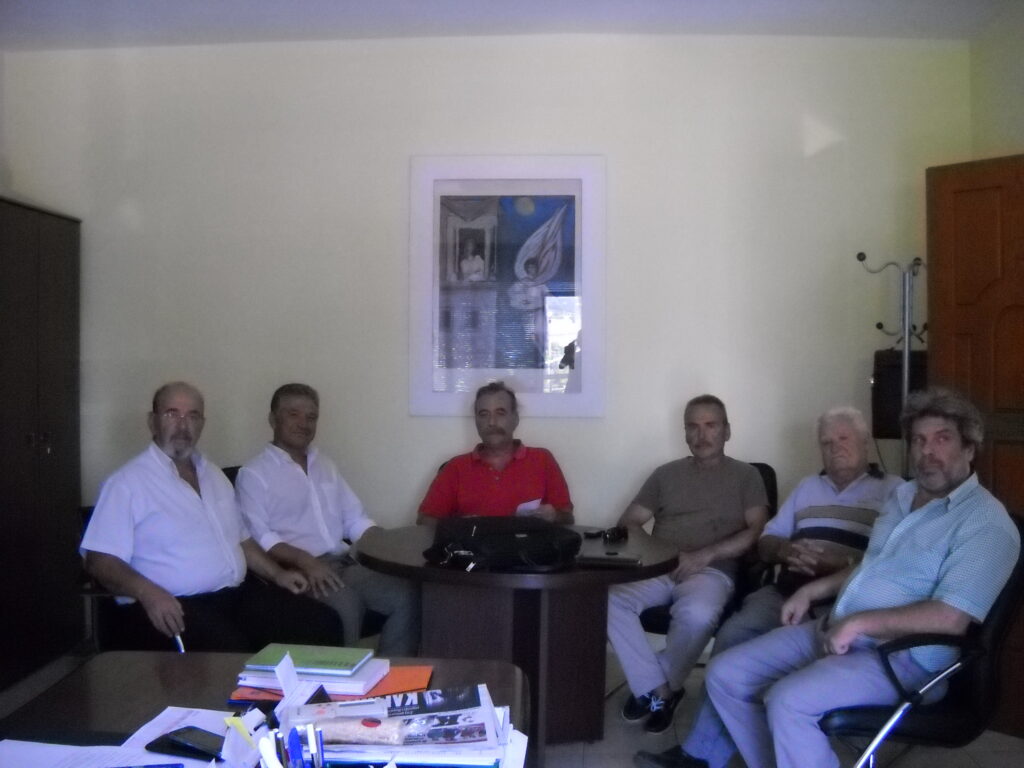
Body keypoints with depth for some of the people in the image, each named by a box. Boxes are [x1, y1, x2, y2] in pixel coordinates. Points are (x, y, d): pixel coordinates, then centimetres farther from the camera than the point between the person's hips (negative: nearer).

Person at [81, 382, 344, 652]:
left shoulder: (213, 475, 19)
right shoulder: (127, 482, -3)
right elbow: (100, 560, -9)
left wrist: (277, 573, 11)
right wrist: (148, 593, -26)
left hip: (239, 595, 7)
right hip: (173, 607, -6)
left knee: (322, 624, -10)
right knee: (229, 650, -36)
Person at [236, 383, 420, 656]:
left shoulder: (325, 466, 22)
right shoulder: (253, 474, 2)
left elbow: (356, 520, 19)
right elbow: (258, 536, -10)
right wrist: (306, 562, -24)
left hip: (344, 563, 6)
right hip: (298, 570, -6)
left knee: (406, 595, -18)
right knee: (347, 603, -34)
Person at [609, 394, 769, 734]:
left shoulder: (746, 476, 13)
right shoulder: (666, 473, 20)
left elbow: (757, 531, 0)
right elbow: (628, 522, 15)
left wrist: (705, 555, -13)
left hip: (712, 571, -2)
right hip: (658, 568, 3)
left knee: (697, 614, -38)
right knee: (609, 599, -28)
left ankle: (652, 688, -9)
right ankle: (659, 690, -13)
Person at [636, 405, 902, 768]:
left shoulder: (893, 489, 8)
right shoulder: (807, 486, 26)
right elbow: (765, 543, 22)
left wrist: (837, 563, -20)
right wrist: (785, 550, -1)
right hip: (785, 592, 5)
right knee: (732, 634, -23)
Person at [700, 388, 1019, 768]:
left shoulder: (985, 523, -12)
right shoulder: (902, 495, 16)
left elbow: (950, 619, -22)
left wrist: (859, 623, -20)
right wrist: (812, 589, 14)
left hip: (901, 656, -8)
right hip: (832, 630, 8)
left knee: (788, 701, -31)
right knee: (725, 674, -3)